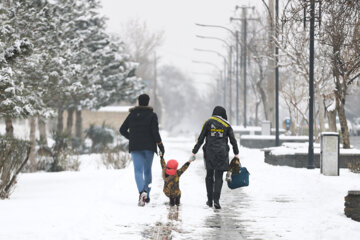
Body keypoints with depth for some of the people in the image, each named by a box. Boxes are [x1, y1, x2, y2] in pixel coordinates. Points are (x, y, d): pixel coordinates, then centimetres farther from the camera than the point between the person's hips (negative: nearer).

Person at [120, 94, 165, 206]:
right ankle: (146, 195, 19)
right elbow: (155, 132, -11)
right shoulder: (152, 115, -3)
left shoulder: (132, 115, 6)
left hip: (135, 146, 1)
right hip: (148, 146, -1)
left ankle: (142, 192, -31)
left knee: (138, 171, -6)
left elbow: (122, 130, 8)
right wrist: (160, 145, -3)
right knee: (147, 170, 15)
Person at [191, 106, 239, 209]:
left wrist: (194, 152, 3)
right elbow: (233, 140, 5)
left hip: (210, 152, 0)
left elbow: (200, 139, -1)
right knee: (218, 177, 1)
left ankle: (210, 200, 17)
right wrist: (236, 153, 15)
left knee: (209, 176, 15)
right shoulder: (226, 125, 3)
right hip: (222, 153, 0)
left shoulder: (208, 122, 1)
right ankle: (216, 200, -13)